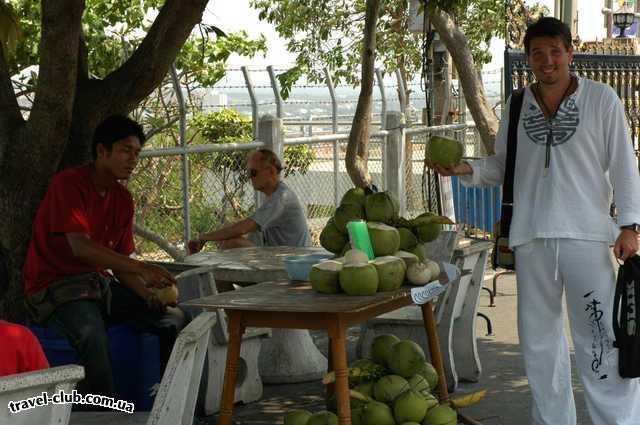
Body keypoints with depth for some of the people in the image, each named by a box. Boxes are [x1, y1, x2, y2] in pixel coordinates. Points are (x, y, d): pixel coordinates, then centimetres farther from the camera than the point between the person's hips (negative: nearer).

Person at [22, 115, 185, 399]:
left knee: (174, 319, -3)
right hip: (56, 286, -8)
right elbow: (80, 247, -26)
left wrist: (147, 294, -12)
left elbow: (120, 264, 9)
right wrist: (142, 268, -33)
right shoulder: (68, 184, -14)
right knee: (92, 334, -37)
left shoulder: (123, 199, 9)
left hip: (99, 283, 8)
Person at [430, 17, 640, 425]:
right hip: (532, 237, 4)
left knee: (602, 337, -8)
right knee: (539, 338, 11)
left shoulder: (601, 99, -1)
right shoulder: (517, 106, 9)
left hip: (587, 235, -4)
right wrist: (467, 170, -5)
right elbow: (502, 165, 15)